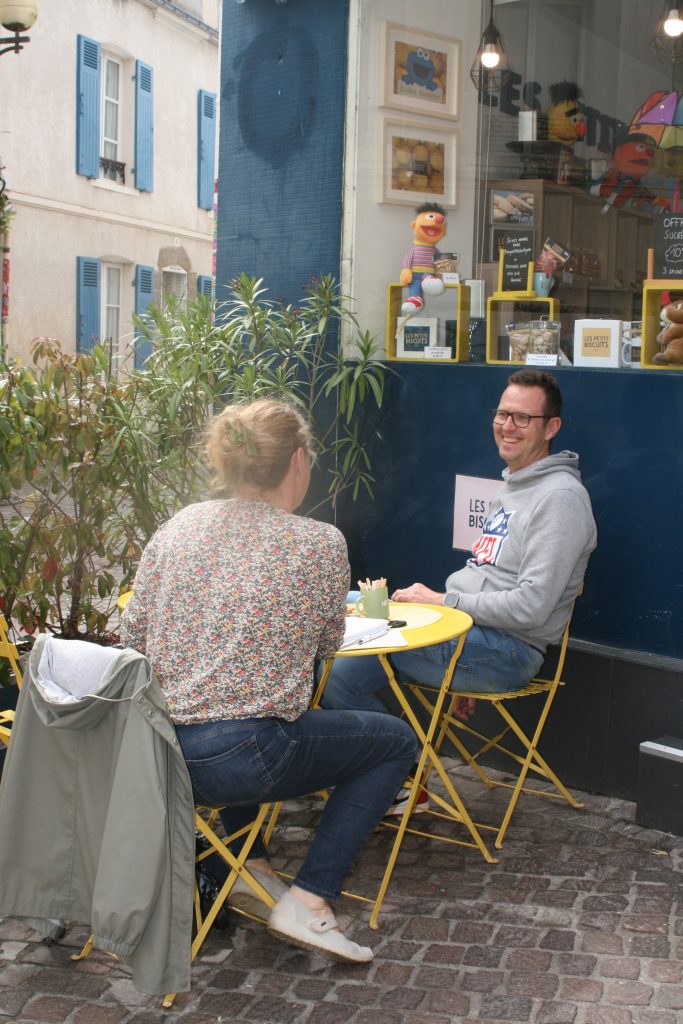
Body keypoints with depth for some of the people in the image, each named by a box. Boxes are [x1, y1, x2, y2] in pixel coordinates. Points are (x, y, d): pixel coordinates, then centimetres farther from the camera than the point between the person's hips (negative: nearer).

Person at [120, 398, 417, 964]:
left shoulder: (176, 527, 4)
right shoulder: (320, 543, -8)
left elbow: (133, 634, 8)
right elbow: (328, 644, 5)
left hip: (153, 749, 7)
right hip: (236, 760, -6)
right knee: (397, 740, 15)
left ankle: (250, 865, 34)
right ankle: (308, 901, 7)